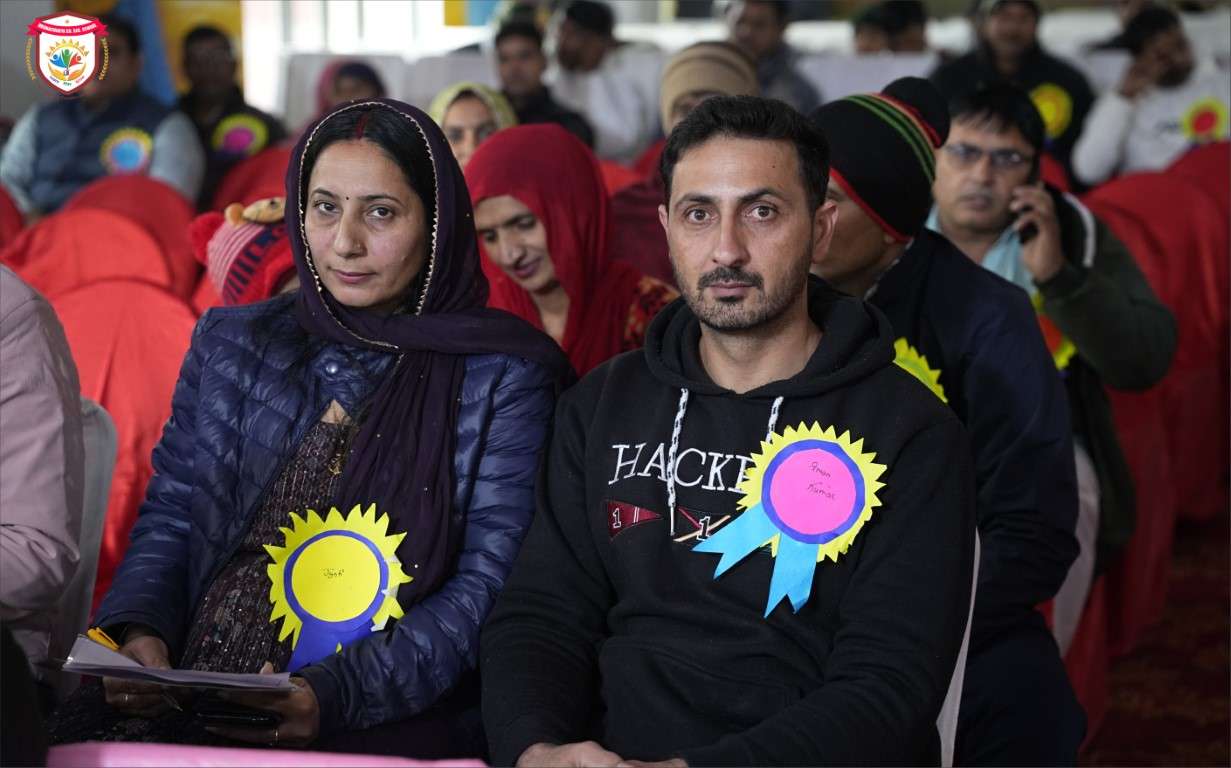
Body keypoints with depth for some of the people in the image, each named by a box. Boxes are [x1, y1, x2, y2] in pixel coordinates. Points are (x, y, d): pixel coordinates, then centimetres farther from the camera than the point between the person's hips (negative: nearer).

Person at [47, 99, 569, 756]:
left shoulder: (503, 378, 2)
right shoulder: (230, 344, 16)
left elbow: (487, 587, -3)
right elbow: (168, 519, 16)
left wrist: (336, 695, -17)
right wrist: (139, 630, -6)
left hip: (379, 725, -4)